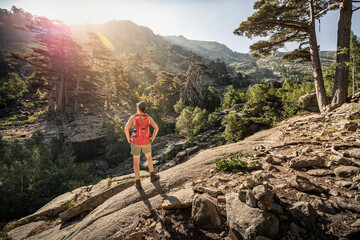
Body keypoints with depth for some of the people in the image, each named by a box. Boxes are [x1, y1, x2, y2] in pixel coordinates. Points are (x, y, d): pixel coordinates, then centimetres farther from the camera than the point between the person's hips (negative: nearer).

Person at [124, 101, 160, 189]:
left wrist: (128, 139, -6)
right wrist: (152, 138, 1)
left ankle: (138, 182, 15)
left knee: (136, 162, 13)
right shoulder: (148, 117, -2)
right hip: (146, 143, 1)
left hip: (136, 142, -1)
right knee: (149, 157, 27)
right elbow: (156, 127, -12)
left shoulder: (133, 117, -9)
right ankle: (152, 175, 31)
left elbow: (126, 128, -22)